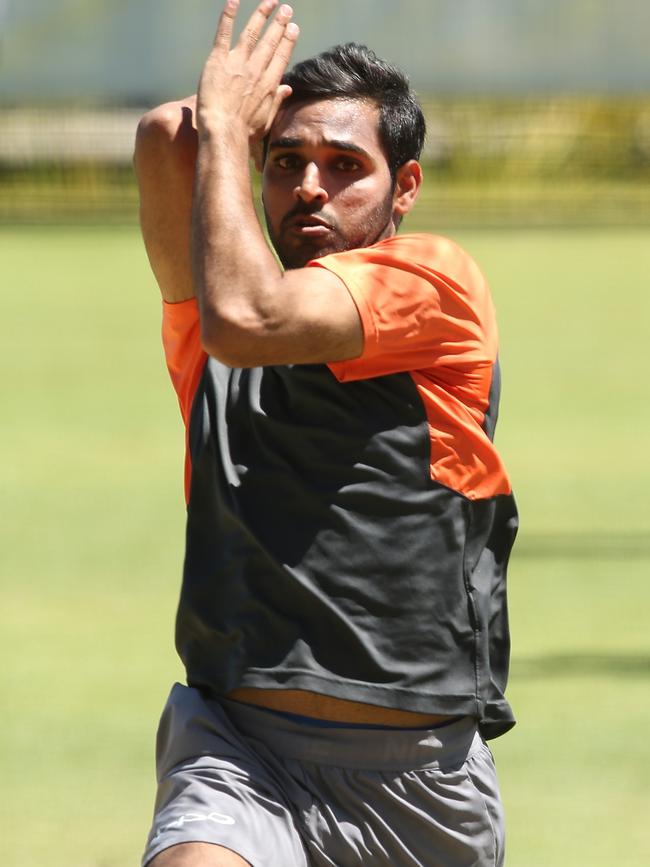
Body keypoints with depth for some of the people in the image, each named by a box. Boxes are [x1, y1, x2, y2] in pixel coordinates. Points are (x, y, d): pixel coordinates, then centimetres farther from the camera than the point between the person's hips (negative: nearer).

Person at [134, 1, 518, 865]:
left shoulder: (436, 279, -1)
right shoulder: (197, 319, 12)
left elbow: (246, 320, -15)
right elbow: (167, 136, -3)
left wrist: (224, 123, -4)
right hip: (238, 758, 1)